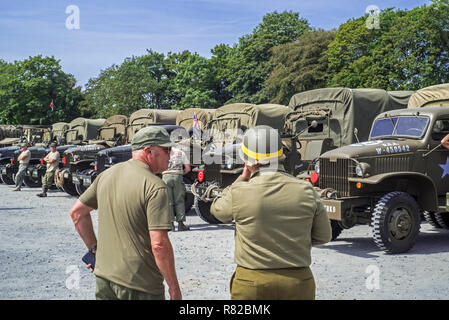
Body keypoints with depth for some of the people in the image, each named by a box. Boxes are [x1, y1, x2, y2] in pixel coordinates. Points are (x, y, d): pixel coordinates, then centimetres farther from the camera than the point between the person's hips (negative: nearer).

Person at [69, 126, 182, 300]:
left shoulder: (107, 174, 4)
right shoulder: (155, 186, -18)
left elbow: (77, 212, 12)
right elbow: (159, 244, -23)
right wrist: (174, 287, -14)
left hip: (104, 278, 7)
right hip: (140, 286, -6)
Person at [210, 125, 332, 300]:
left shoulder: (239, 192, -15)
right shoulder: (306, 191, -9)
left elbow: (217, 210, 8)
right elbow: (323, 236, 2)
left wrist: (243, 179, 6)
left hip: (251, 283, -1)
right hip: (298, 282, 2)